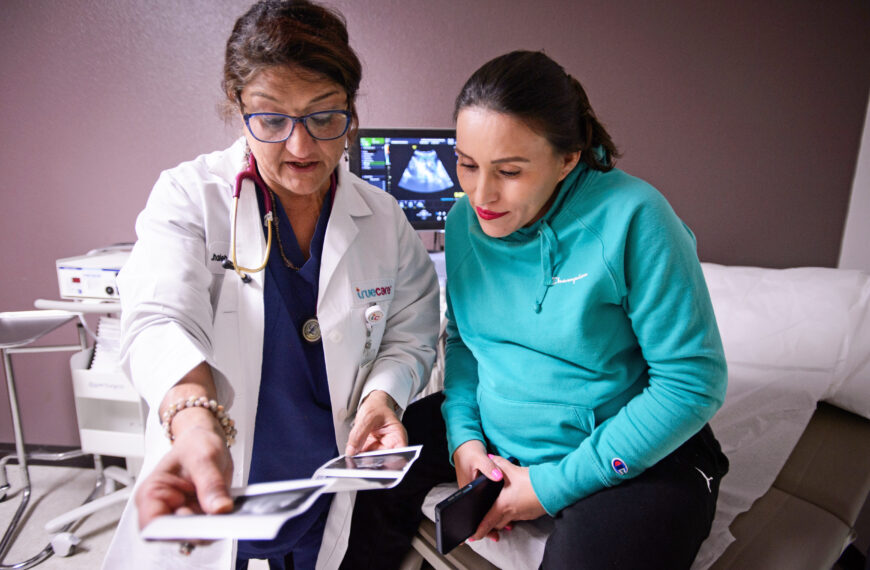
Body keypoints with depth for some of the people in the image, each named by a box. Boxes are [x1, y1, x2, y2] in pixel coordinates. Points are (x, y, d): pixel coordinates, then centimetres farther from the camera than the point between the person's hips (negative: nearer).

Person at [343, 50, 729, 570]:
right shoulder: (465, 220, -3)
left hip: (634, 458, -4)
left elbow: (694, 382, -19)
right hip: (495, 438, 5)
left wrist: (557, 484, -19)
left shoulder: (632, 219, -21)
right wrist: (462, 435, -8)